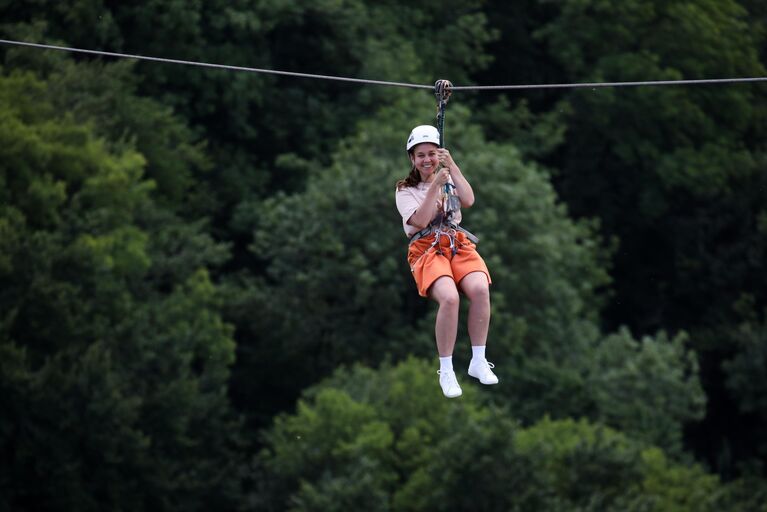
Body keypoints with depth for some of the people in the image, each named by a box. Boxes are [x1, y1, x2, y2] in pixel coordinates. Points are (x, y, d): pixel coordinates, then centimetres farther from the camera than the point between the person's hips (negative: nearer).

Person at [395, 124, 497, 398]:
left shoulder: (450, 179, 17)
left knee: (480, 288, -30)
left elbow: (468, 200, -4)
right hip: (426, 250, -3)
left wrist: (452, 167, -11)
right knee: (449, 297, -33)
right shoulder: (406, 190, 8)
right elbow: (420, 221, -9)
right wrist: (435, 185, -14)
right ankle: (445, 371, -23)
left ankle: (478, 361, -19)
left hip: (458, 244, 3)